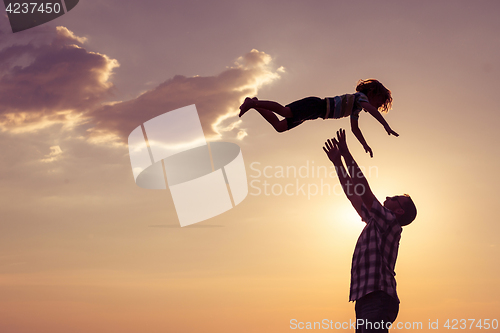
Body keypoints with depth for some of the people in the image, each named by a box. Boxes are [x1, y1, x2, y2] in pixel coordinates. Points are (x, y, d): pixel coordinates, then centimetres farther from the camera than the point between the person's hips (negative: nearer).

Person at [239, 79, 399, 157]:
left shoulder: (356, 109, 29)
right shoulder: (360, 97, 3)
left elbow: (354, 128, 38)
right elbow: (370, 108, -19)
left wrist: (365, 145, 32)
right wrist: (386, 126, -26)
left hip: (316, 111, 9)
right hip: (316, 105, -9)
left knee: (279, 126, 0)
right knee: (285, 111, -32)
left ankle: (254, 104, 1)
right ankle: (254, 103, -28)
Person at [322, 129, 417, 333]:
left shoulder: (390, 222, 0)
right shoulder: (375, 224, 24)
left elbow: (363, 190, -6)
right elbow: (353, 195, 27)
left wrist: (346, 154, -2)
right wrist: (337, 163, 27)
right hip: (367, 300, 9)